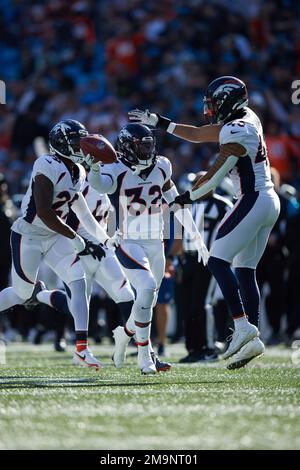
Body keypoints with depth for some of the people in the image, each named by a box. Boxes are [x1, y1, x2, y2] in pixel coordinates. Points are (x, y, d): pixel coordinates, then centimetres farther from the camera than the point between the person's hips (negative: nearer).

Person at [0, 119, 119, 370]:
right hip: (28, 236, -7)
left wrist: (105, 238, 19)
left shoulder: (78, 172, 5)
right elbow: (44, 213, -28)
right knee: (23, 294, 3)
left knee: (79, 282, -10)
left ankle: (81, 349, -13)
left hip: (54, 237, 7)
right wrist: (75, 239, -26)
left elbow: (80, 208, 19)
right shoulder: (48, 168, -22)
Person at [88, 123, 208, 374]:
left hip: (156, 244, 6)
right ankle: (144, 352, -12)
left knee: (149, 300, 9)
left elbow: (176, 202, 14)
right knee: (147, 288, -25)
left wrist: (196, 236, 15)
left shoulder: (161, 167, 3)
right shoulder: (118, 172, -14)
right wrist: (95, 168, -60)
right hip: (129, 243, -6)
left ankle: (124, 333, 40)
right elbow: (99, 184, -37)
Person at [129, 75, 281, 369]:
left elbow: (216, 174, -15)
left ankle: (243, 326, -19)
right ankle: (252, 339, 4)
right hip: (269, 202, 10)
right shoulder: (245, 119, 14)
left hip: (253, 201, -10)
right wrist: (159, 123, 28)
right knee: (245, 270, 8)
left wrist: (188, 197, -2)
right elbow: (198, 135, 25)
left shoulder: (236, 131, -15)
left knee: (218, 261, -11)